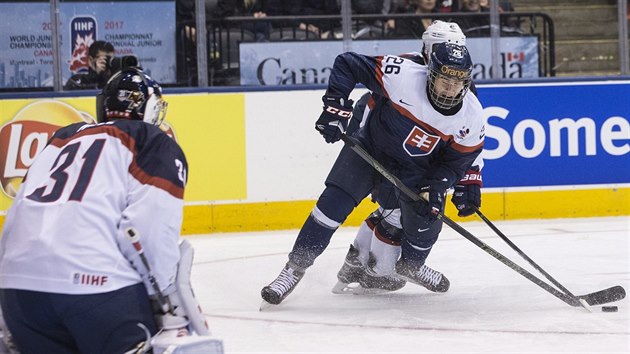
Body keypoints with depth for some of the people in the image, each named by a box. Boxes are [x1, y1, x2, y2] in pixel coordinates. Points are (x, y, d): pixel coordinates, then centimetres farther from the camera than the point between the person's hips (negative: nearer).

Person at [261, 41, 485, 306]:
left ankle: (411, 265, 31)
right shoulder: (402, 75, -31)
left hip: (416, 168, 3)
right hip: (370, 147, -3)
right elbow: (346, 64, -22)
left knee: (426, 219, -5)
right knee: (334, 201, -16)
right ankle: (295, 268, -7)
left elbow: (457, 160, -8)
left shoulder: (471, 115, -21)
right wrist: (336, 106, -27)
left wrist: (435, 188, -22)